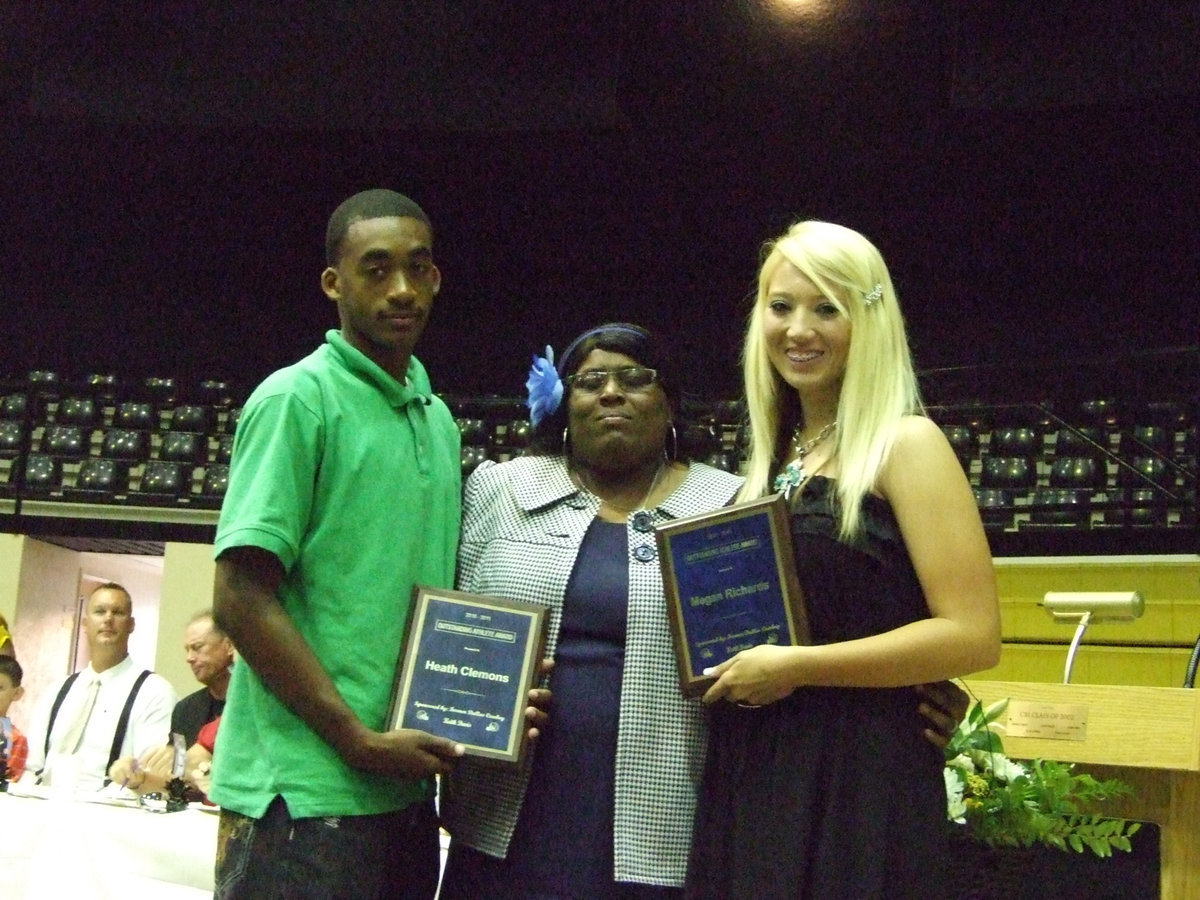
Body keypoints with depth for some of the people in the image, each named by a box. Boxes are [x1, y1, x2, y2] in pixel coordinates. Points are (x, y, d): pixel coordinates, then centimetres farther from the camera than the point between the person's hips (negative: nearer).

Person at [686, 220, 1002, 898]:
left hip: (861, 781, -7)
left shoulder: (905, 444, -9)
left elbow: (973, 635, -17)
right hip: (751, 775, 7)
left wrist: (796, 666, -16)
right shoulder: (778, 457, 12)